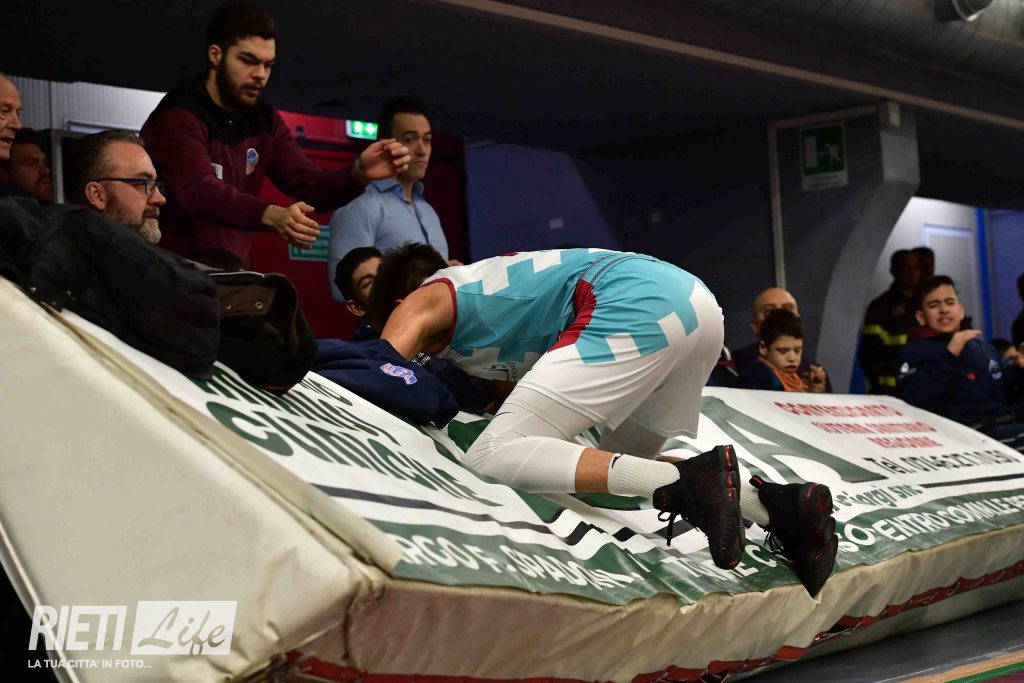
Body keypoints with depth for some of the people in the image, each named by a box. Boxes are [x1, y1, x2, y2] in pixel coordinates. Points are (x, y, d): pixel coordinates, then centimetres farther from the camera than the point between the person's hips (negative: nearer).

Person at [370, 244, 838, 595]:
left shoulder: (423, 301, 16)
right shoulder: (482, 282, 37)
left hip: (635, 309, -9)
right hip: (692, 299, 9)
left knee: (490, 459, -12)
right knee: (625, 464, 26)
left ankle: (686, 482, -28)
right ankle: (778, 503, 4)